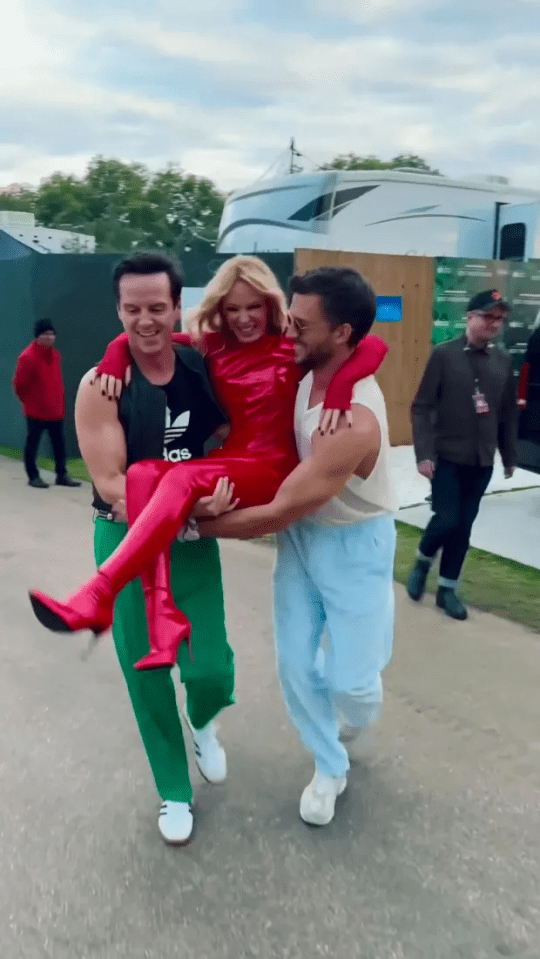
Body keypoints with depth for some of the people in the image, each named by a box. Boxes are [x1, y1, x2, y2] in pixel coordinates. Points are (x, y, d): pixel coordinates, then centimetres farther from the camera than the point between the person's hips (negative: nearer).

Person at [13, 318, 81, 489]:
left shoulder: (55, 355, 8)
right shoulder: (28, 357, -14)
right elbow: (19, 384, -9)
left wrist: (60, 403, 14)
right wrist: (29, 400, 2)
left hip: (56, 410, 7)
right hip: (36, 411, -7)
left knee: (59, 443, 11)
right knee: (32, 443, 4)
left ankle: (62, 474, 21)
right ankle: (33, 476, 14)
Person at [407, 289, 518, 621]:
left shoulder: (504, 360, 5)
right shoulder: (444, 354, -7)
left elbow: (509, 412, 11)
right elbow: (422, 407, -9)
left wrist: (510, 455, 13)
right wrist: (424, 453, -16)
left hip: (482, 461, 4)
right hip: (447, 457, -4)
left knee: (464, 526, 8)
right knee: (447, 520, -8)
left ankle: (448, 588, 23)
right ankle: (422, 562, 23)